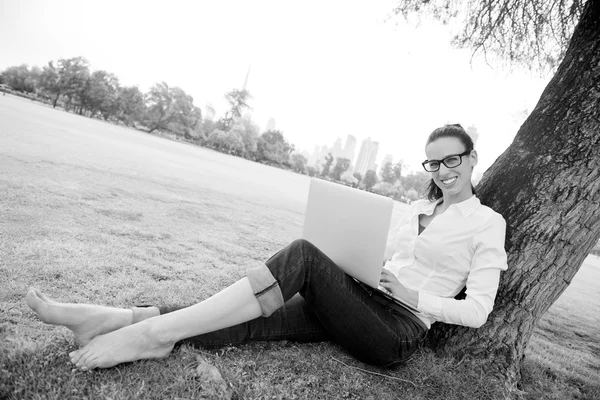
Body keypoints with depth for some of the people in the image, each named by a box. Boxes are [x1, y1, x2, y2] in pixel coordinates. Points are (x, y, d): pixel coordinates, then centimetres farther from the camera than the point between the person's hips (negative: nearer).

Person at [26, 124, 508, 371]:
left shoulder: (487, 222, 3)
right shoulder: (418, 208, 20)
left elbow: (477, 311, -5)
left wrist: (413, 295, -14)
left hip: (398, 329, -5)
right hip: (359, 302, 6)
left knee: (304, 255, -30)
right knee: (256, 322, -18)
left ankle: (150, 332, -30)